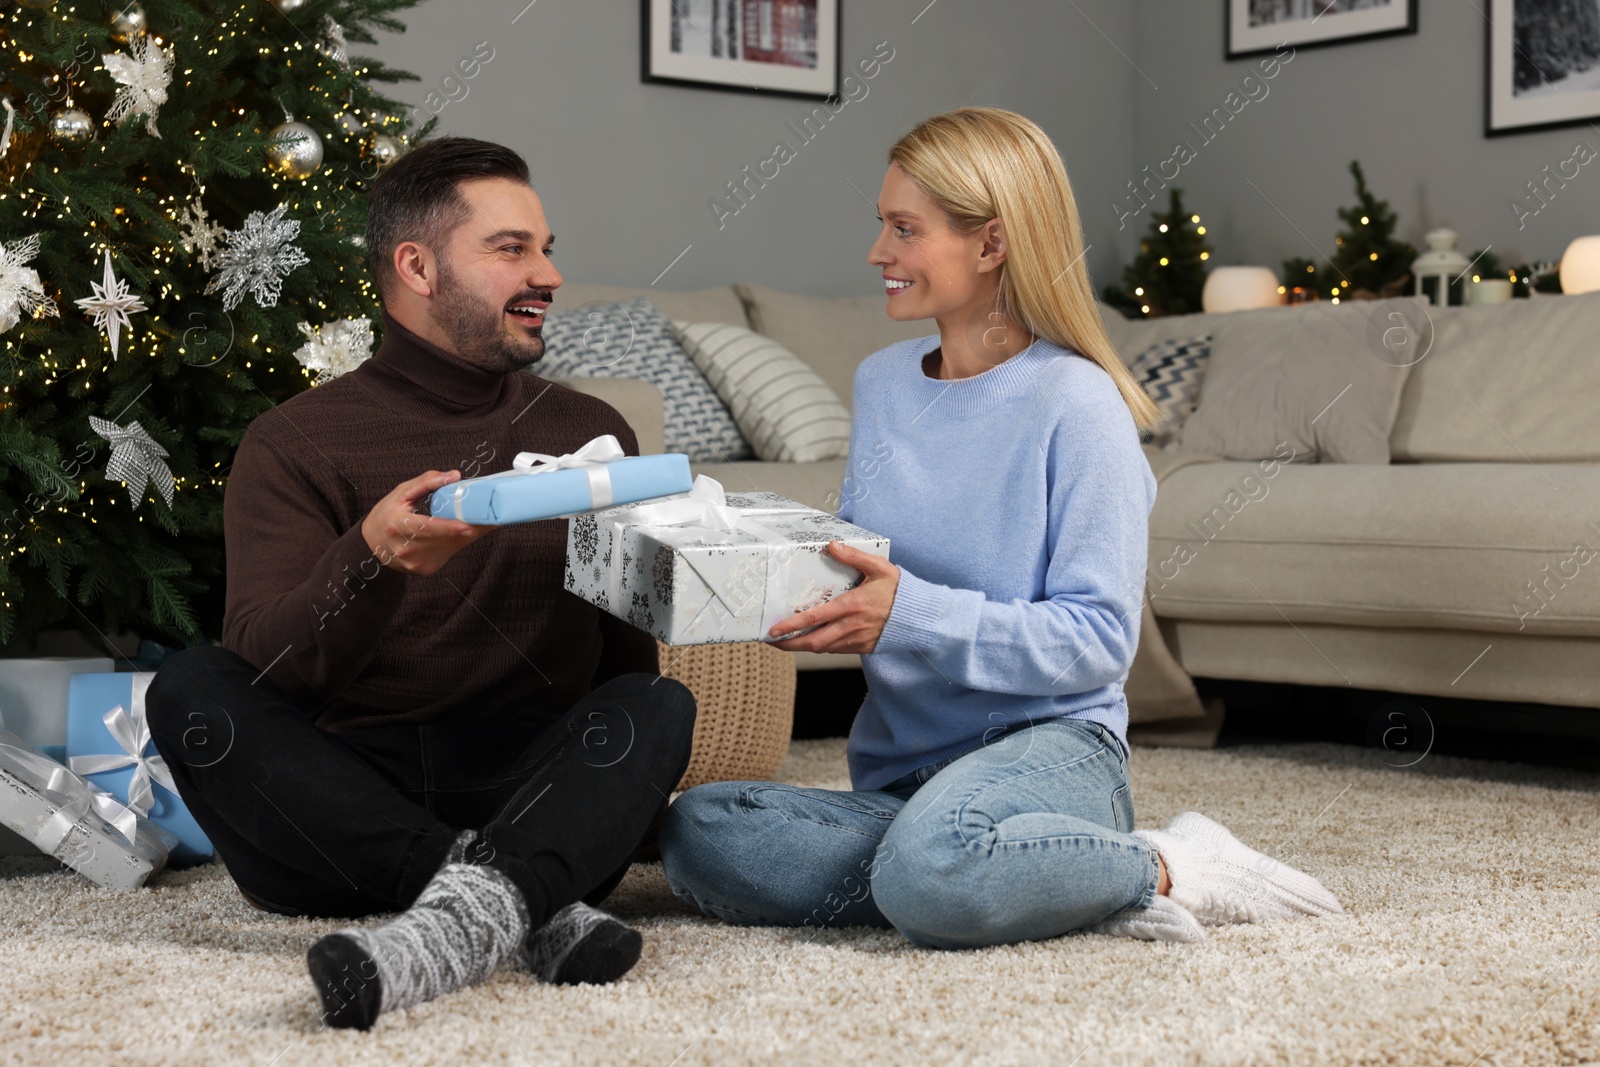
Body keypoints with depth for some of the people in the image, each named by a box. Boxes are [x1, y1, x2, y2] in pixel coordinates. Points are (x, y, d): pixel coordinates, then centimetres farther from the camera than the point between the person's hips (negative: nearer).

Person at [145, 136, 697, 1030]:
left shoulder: (592, 434, 17)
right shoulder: (294, 445, 6)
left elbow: (627, 653, 17)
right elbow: (262, 670, -9)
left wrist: (627, 789, -5)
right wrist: (372, 561, -29)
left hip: (531, 793, 2)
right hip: (342, 804, -1)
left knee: (660, 706, -25)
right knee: (191, 690, -27)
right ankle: (527, 906, -36)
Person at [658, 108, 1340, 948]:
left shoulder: (1075, 402, -10)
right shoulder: (882, 383, 12)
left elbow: (1097, 639, -14)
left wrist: (909, 613, -23)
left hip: (1050, 742, -7)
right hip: (898, 769, 7)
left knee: (932, 868, -40)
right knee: (698, 833, -22)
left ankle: (1160, 870, -11)